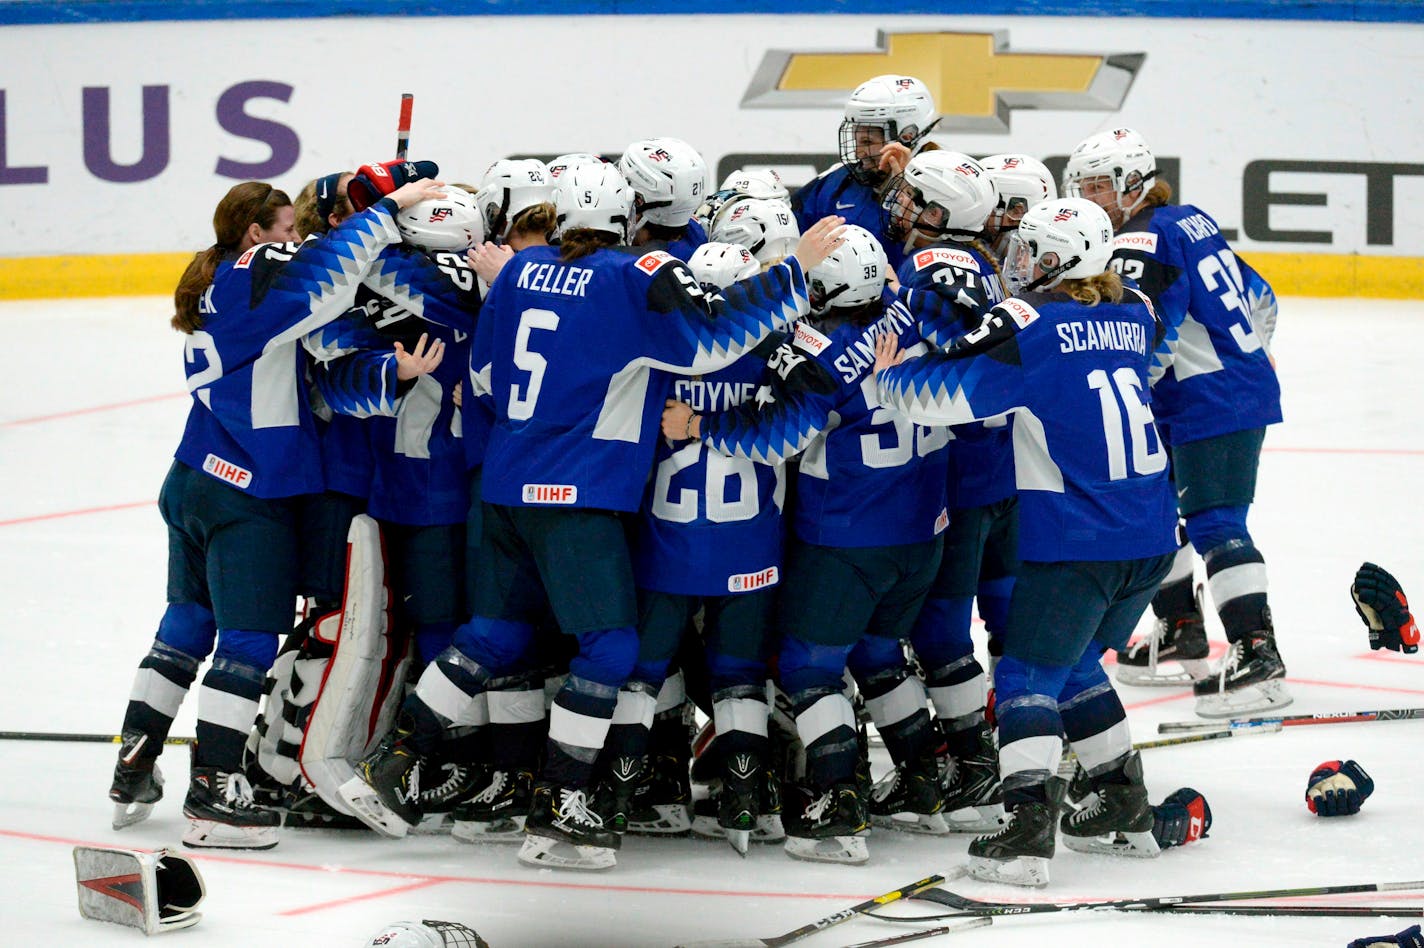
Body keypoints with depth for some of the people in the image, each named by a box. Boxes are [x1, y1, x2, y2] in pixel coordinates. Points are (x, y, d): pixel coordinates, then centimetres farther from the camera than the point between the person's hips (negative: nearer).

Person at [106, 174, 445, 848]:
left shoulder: (215, 283, 12)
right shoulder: (257, 277, -13)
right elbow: (327, 272, -26)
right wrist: (391, 208, -16)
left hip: (193, 482, 9)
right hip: (248, 497, -9)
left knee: (189, 622, 19)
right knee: (251, 640, -4)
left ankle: (133, 771, 24)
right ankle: (212, 794, -5)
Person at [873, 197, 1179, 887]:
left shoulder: (1028, 322, -11)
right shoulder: (1132, 316, 8)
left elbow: (944, 391, -16)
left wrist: (884, 373, 1)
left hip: (1075, 541, -7)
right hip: (1152, 538, 7)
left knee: (1028, 675, 0)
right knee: (1075, 666, 23)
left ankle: (1029, 829, -12)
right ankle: (1127, 810, 26)